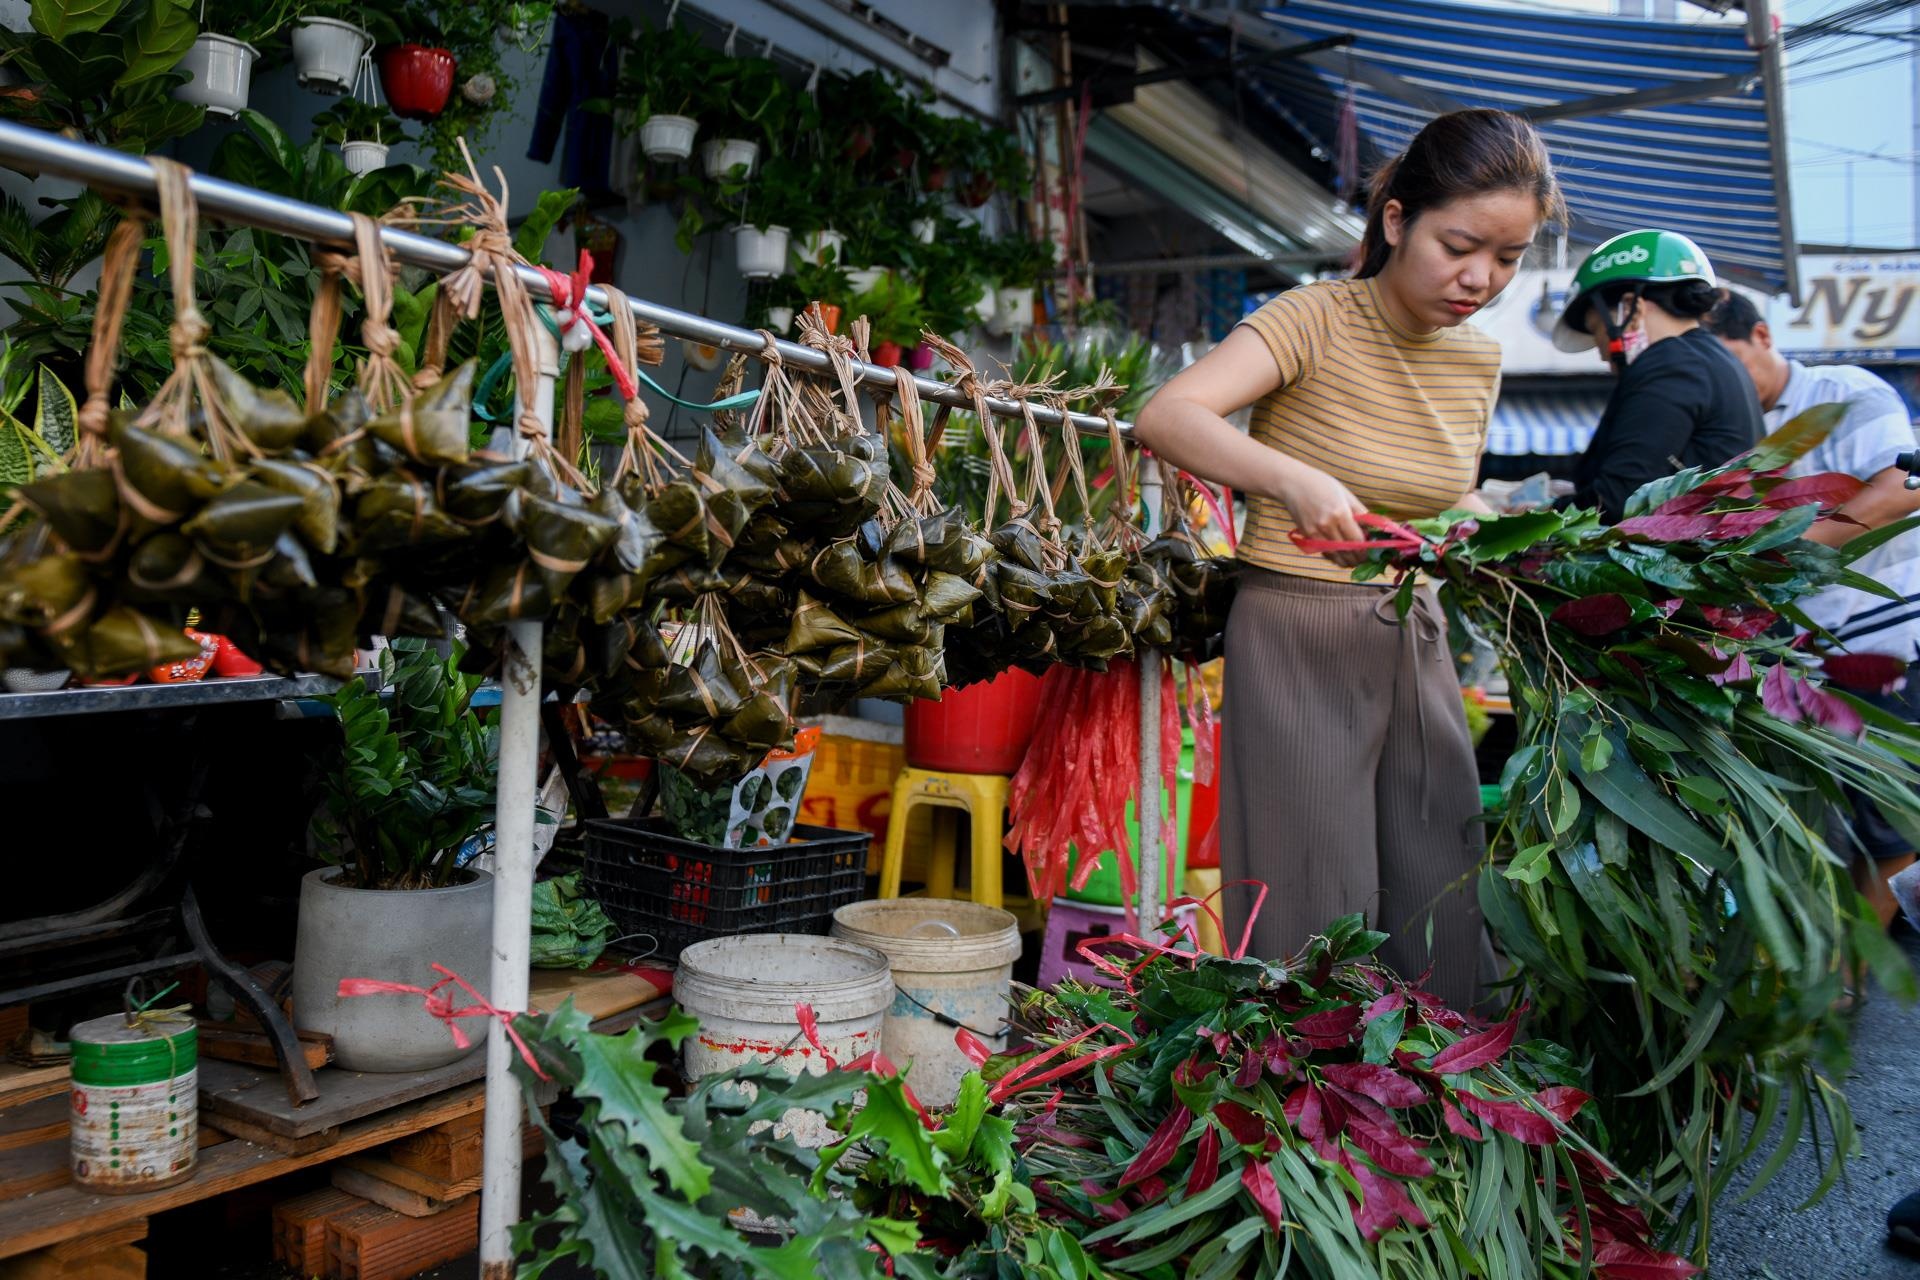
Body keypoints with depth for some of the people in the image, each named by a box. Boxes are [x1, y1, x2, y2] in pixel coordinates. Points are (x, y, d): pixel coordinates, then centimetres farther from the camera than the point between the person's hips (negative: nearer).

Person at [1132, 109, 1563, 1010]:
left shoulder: (1478, 359, 8)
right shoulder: (1317, 320, -12)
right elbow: (1165, 417, -27)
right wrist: (1292, 479, -42)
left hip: (1415, 640, 6)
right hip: (1299, 637, -6)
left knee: (1441, 913, 11)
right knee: (1317, 920, 0)